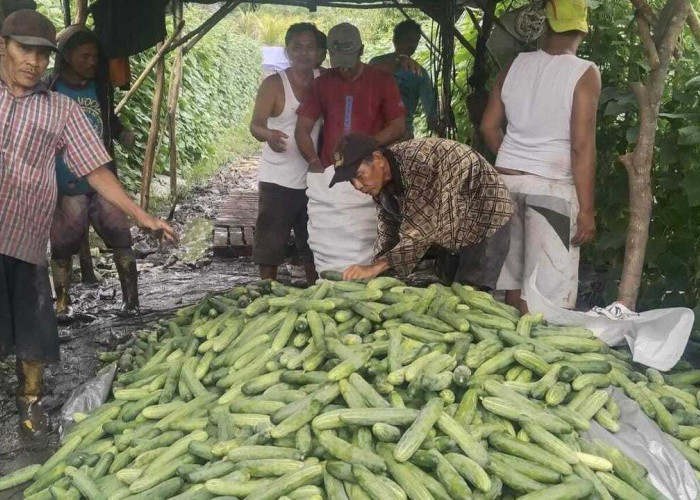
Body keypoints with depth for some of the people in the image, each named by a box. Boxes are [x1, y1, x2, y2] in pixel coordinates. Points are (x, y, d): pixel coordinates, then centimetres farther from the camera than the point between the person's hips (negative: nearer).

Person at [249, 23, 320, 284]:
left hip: (314, 179, 5)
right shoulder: (274, 84, -11)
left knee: (313, 245, 16)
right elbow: (255, 125, -20)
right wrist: (268, 135, -42)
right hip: (278, 181, -4)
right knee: (269, 246, 1)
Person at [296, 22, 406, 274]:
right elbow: (302, 128, 8)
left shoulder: (381, 80, 1)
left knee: (363, 247, -3)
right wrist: (314, 163, -9)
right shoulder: (322, 83, 8)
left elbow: (398, 127, -1)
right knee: (326, 245, 4)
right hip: (328, 177, 3)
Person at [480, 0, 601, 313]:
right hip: (552, 185, -5)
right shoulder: (584, 73, -8)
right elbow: (582, 146, -14)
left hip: (506, 180, 5)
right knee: (549, 293, 0)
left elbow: (489, 127, 11)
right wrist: (586, 210, -10)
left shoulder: (515, 66, 5)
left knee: (512, 279, 15)